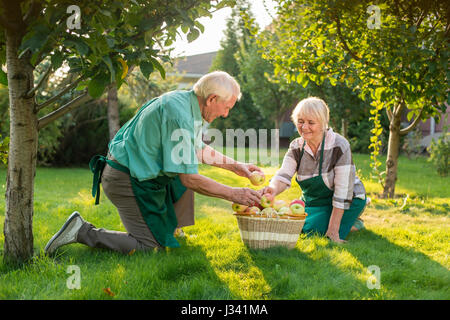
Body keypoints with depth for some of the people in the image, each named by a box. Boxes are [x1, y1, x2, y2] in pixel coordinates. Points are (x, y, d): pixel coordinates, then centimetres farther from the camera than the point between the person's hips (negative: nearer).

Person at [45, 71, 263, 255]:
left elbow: (198, 150, 24)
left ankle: (174, 230, 23)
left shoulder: (185, 101, 6)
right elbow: (189, 179, -24)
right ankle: (83, 232, -6)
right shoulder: (179, 116, -24)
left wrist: (235, 166, 20)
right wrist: (234, 194, -17)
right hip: (127, 180, -10)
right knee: (149, 246, -8)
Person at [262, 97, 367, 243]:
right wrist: (273, 189, -47)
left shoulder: (339, 146, -24)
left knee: (309, 230, -22)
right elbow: (283, 176, -21)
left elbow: (343, 192, -25)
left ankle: (353, 224, 2)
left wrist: (333, 230, -28)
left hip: (347, 202, -6)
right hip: (313, 201, 6)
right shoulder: (296, 147, -7)